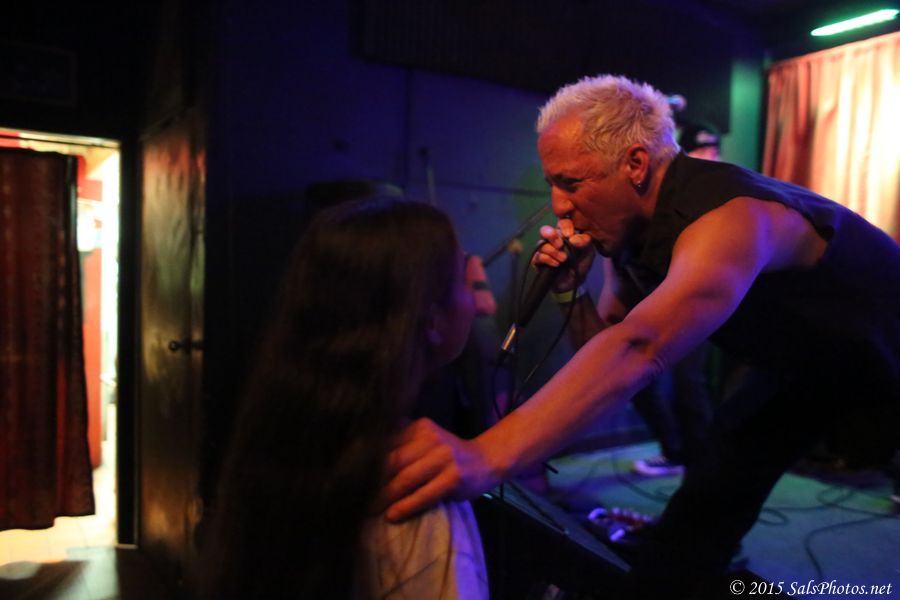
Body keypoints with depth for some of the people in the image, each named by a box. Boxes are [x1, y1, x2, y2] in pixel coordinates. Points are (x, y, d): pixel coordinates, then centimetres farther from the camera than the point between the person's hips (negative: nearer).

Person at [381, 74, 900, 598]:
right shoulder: (634, 224, -13)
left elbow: (638, 350, -56)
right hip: (807, 372, 6)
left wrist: (488, 455, -65)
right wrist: (570, 291, -26)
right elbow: (614, 351, -6)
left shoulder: (730, 217, -39)